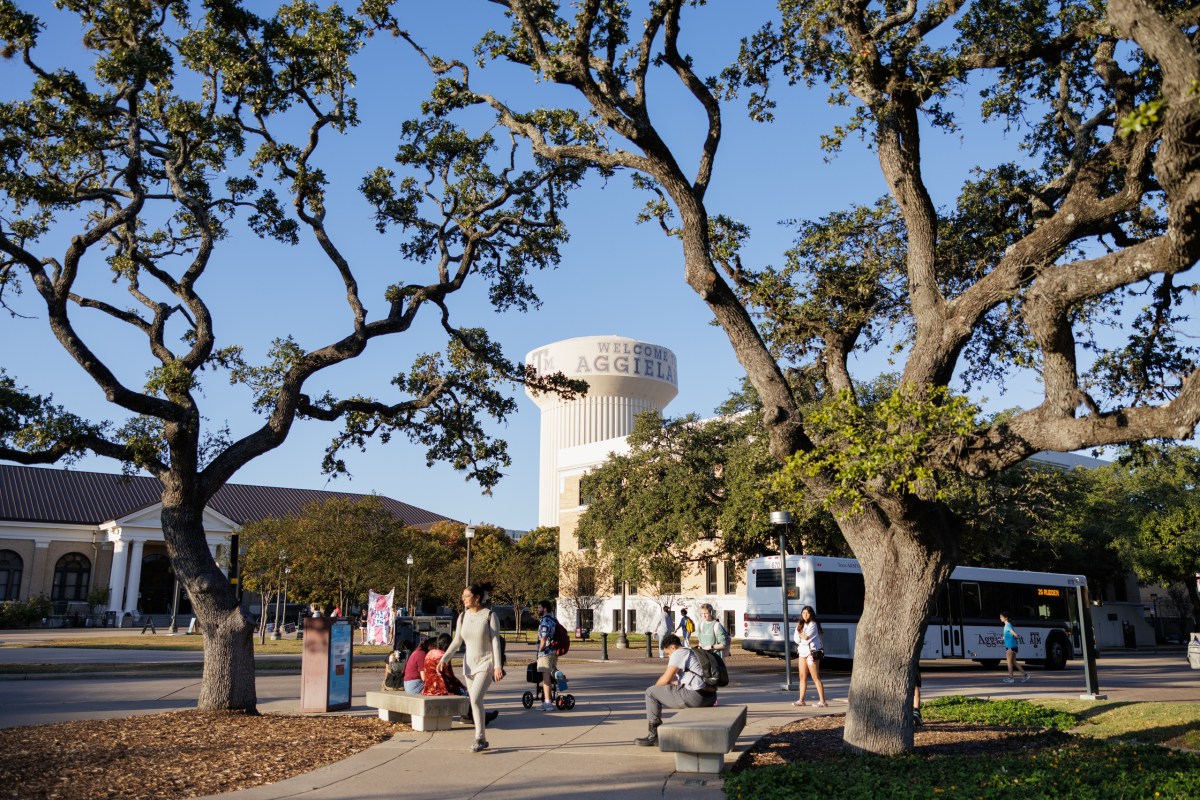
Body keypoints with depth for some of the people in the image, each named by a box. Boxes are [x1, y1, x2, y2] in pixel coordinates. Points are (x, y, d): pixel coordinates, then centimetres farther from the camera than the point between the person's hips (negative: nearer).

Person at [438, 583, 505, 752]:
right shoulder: (463, 616, 5)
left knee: (475, 699, -20)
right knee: (475, 702, 7)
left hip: (486, 663, -6)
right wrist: (444, 659, -4)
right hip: (469, 664, 6)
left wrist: (498, 666, -19)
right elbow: (456, 641, 8)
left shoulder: (490, 615, -9)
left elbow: (495, 641, -12)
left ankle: (479, 738, -11)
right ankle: (482, 740, 18)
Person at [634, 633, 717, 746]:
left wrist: (655, 686, 13)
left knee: (651, 692, 1)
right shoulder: (693, 653, 26)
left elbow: (665, 679, -6)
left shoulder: (679, 653, -2)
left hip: (696, 696, -9)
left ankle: (653, 735, 5)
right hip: (710, 698, 10)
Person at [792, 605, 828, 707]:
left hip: (812, 652, -7)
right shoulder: (800, 624, 13)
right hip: (802, 652, 7)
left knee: (816, 677, -7)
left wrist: (800, 634, -1)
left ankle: (822, 701, -6)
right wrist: (804, 637, -10)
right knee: (802, 677, 9)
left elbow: (807, 637, -18)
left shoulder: (813, 624, -9)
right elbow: (796, 638, 5)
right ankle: (801, 700, 15)